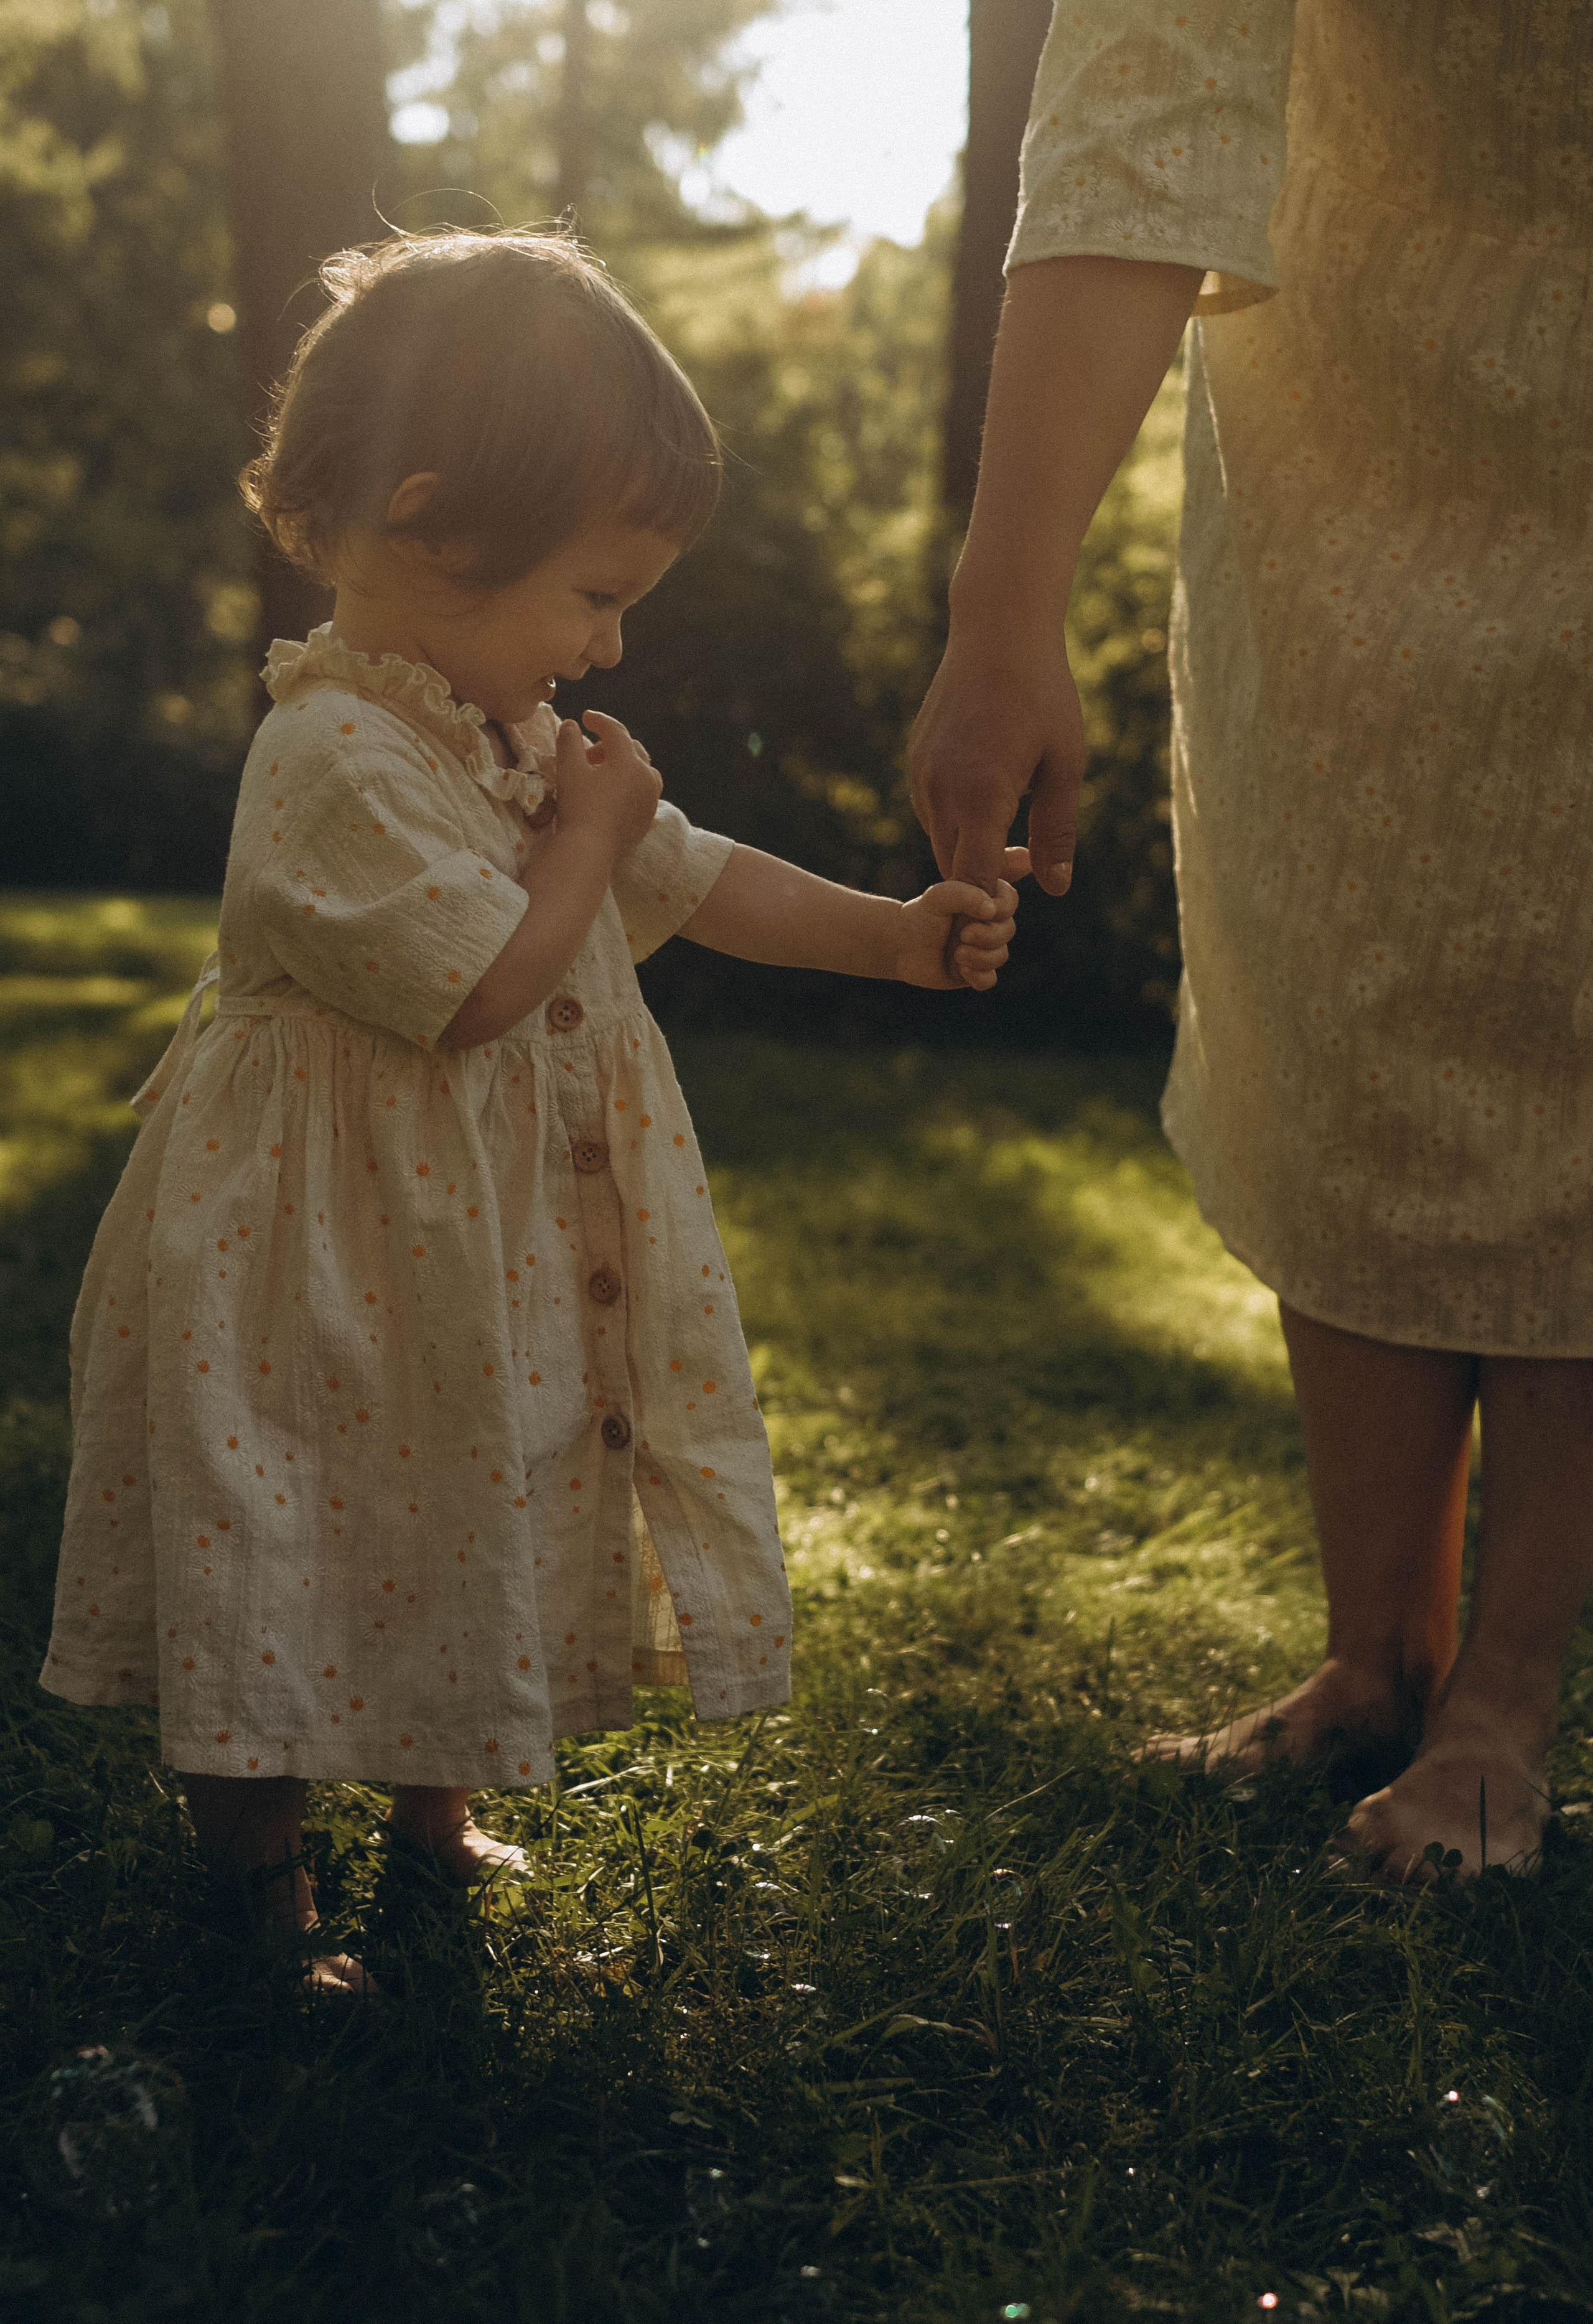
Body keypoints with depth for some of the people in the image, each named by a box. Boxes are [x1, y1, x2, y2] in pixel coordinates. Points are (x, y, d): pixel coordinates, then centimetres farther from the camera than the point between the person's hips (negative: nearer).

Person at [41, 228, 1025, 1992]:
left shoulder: (515, 734, 7)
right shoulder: (336, 756, -24)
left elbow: (691, 878, 15)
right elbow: (482, 983, -27)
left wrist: (893, 937, 10)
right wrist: (589, 831, -14)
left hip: (493, 1276, 9)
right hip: (330, 1282, -9)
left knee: (472, 1542, 21)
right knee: (299, 1572, 5)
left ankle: (434, 1800, 41)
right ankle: (257, 1883, 22)